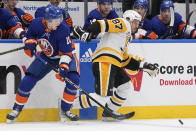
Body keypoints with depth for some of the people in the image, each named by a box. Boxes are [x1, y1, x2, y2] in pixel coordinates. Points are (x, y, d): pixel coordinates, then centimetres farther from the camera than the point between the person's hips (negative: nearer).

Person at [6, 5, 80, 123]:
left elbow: (66, 52, -27)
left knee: (73, 79, -25)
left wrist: (63, 67, -38)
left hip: (65, 56, -2)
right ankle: (17, 109, 9)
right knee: (28, 80, -9)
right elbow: (30, 34, 6)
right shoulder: (37, 24, -20)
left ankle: (65, 110, -7)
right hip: (46, 56, 2)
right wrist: (30, 42, -13)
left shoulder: (63, 29, -30)